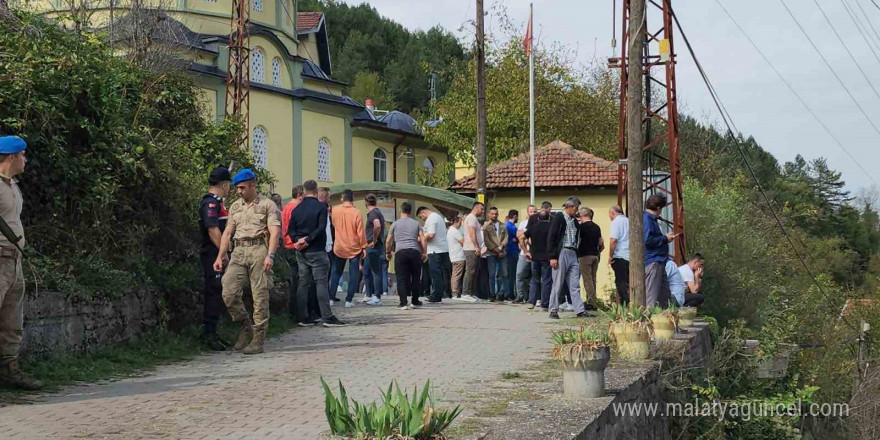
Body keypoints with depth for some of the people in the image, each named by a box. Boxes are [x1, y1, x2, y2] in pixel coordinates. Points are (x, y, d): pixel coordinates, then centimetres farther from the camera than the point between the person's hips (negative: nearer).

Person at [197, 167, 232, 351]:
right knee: (213, 293, -9)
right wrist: (223, 253, -21)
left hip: (217, 255, 10)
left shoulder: (215, 202, 20)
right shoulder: (210, 202, -14)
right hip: (213, 255, -10)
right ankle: (209, 334, -6)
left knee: (215, 293, 12)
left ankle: (210, 333, 18)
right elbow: (213, 229, -21)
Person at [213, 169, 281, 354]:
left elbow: (274, 232, -7)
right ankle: (246, 328, 13)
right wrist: (220, 256, 11)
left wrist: (270, 255, -19)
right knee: (229, 292, -7)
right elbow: (227, 233, 20)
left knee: (260, 295, -5)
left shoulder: (267, 205, 2)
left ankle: (258, 340, -1)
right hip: (239, 251, 5)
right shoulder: (235, 207, 20)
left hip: (259, 250, -5)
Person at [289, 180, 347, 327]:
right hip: (317, 251, -5)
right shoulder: (320, 207, -7)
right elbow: (321, 228, -17)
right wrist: (307, 240, -13)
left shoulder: (297, 209, 9)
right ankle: (327, 317, -10)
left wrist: (299, 240, -7)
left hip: (301, 252, 5)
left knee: (303, 283, 9)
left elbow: (291, 229, 4)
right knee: (321, 283, -6)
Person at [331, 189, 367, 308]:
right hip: (354, 248, -3)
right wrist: (364, 247, -3)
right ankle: (348, 300, 1)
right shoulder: (356, 213, -13)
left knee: (336, 273, 15)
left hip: (339, 248, 3)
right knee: (353, 274, 4)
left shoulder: (335, 211, -5)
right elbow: (361, 232, -11)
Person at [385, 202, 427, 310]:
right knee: (415, 277, 13)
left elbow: (388, 241, 12)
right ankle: (415, 302, 20)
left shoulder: (395, 224, 11)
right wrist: (425, 253, 11)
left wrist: (388, 252, 25)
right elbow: (422, 239, 6)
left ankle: (403, 303, -10)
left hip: (400, 252, -1)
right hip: (415, 252, 1)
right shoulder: (416, 223, 14)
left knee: (401, 278, -1)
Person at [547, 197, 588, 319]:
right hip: (561, 253, -7)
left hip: (573, 254, 7)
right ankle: (553, 310, 4)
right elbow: (551, 238, -9)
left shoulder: (574, 221, 17)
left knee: (574, 285, 6)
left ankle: (580, 310, 6)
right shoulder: (558, 218, -5)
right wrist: (552, 257, -15)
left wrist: (577, 256, 12)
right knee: (557, 284, -2)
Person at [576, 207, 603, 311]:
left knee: (587, 280, -6)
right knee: (593, 280, 11)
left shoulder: (581, 226, -10)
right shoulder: (596, 227, 11)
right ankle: (593, 302, 13)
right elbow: (601, 243, 13)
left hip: (585, 255, -7)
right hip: (595, 255, 7)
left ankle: (591, 302, -10)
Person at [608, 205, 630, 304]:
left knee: (621, 282, -4)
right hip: (630, 257, 7)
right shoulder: (629, 221, 15)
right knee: (628, 282, 10)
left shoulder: (616, 222, -6)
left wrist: (610, 256, -10)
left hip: (620, 256, -7)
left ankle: (625, 304, -10)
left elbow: (613, 240, -16)